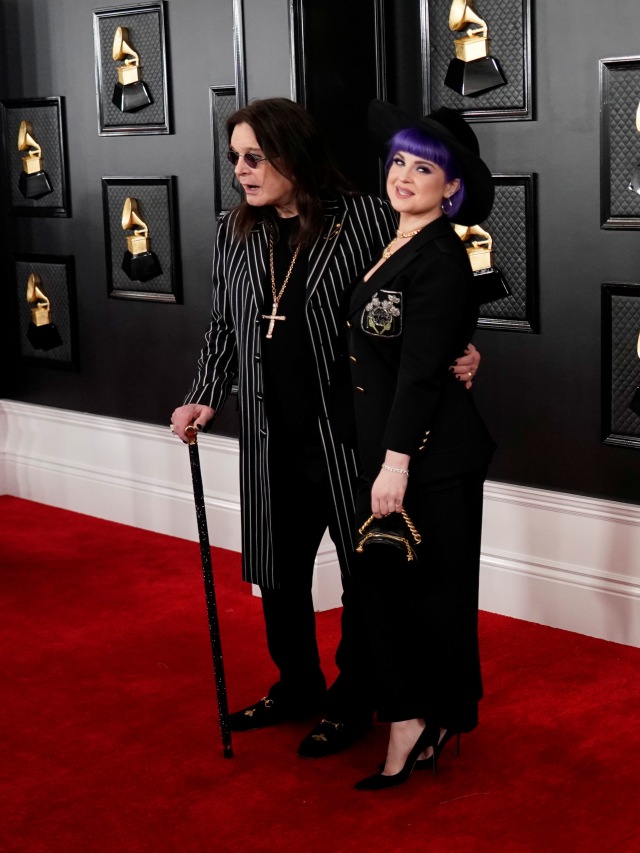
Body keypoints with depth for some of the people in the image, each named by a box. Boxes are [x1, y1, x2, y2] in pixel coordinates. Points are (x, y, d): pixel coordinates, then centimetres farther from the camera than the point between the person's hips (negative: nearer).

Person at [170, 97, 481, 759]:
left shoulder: (365, 220, -10)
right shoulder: (233, 234, 6)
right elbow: (222, 329, 13)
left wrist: (454, 360, -19)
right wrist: (205, 397, 1)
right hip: (272, 440, 5)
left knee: (362, 570, 9)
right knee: (278, 569, 18)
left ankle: (352, 702, 28)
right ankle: (297, 685, 40)